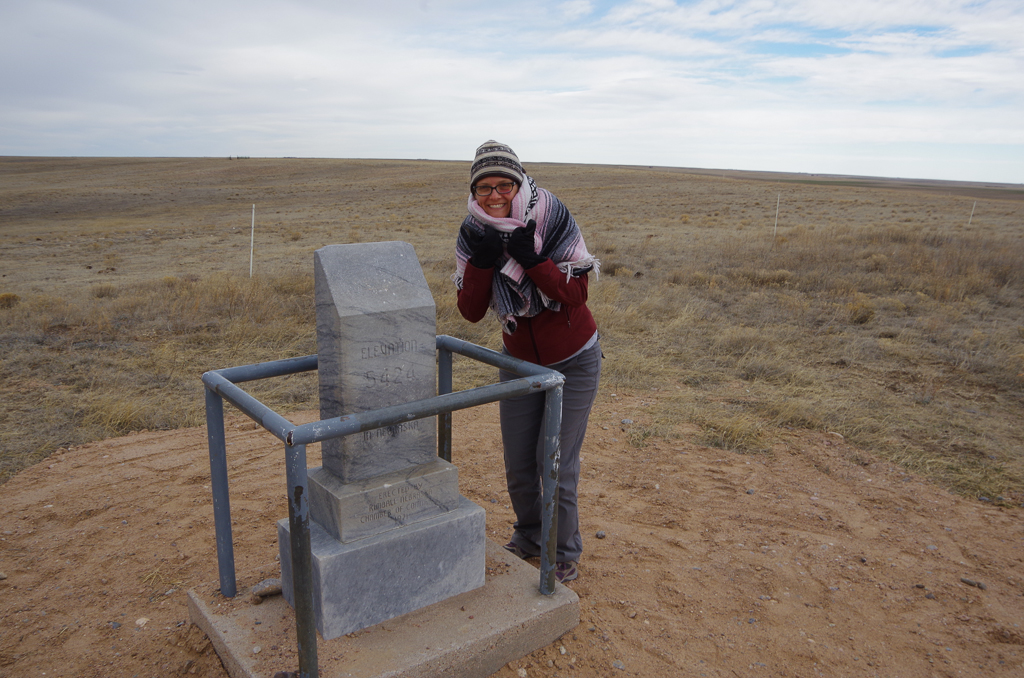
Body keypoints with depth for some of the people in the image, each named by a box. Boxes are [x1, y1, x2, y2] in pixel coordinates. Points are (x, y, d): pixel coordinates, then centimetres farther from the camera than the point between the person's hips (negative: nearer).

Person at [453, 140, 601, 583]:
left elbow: (577, 293, -22)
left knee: (555, 463, 0)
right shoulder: (473, 235, -11)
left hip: (573, 363, -4)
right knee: (517, 463, 12)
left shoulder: (553, 219, -21)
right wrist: (481, 262, -27)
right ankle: (528, 536, 40)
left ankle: (564, 554, 24)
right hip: (520, 361, 4)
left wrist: (532, 259, -33)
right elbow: (471, 312, -12)